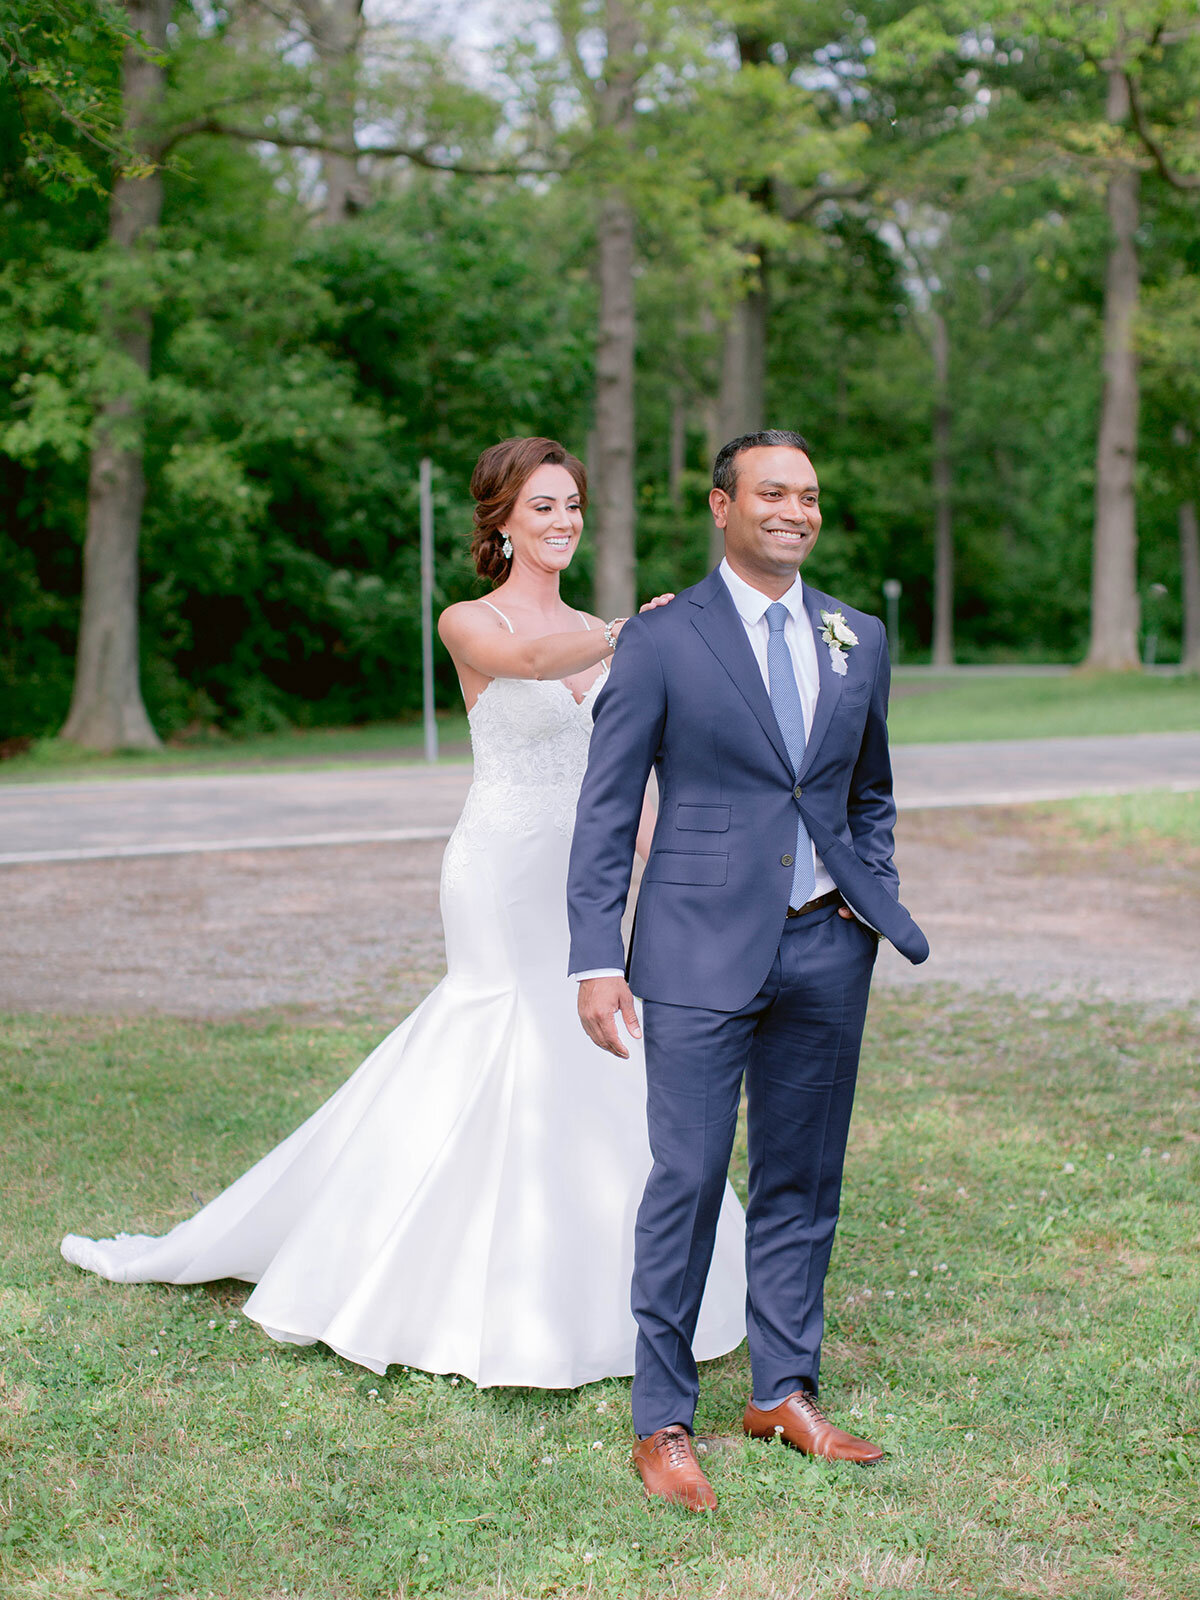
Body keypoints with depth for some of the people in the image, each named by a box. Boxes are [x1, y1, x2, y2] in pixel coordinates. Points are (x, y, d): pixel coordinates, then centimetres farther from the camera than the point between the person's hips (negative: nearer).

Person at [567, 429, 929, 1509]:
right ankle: (663, 1420, 8)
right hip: (704, 950, -4)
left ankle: (785, 1392, 26)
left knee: (802, 1180, 12)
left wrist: (876, 893, 7)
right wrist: (597, 958, -10)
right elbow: (605, 812, -4)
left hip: (826, 947, 5)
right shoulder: (661, 641, -3)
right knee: (688, 1182, -4)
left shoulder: (860, 641, 11)